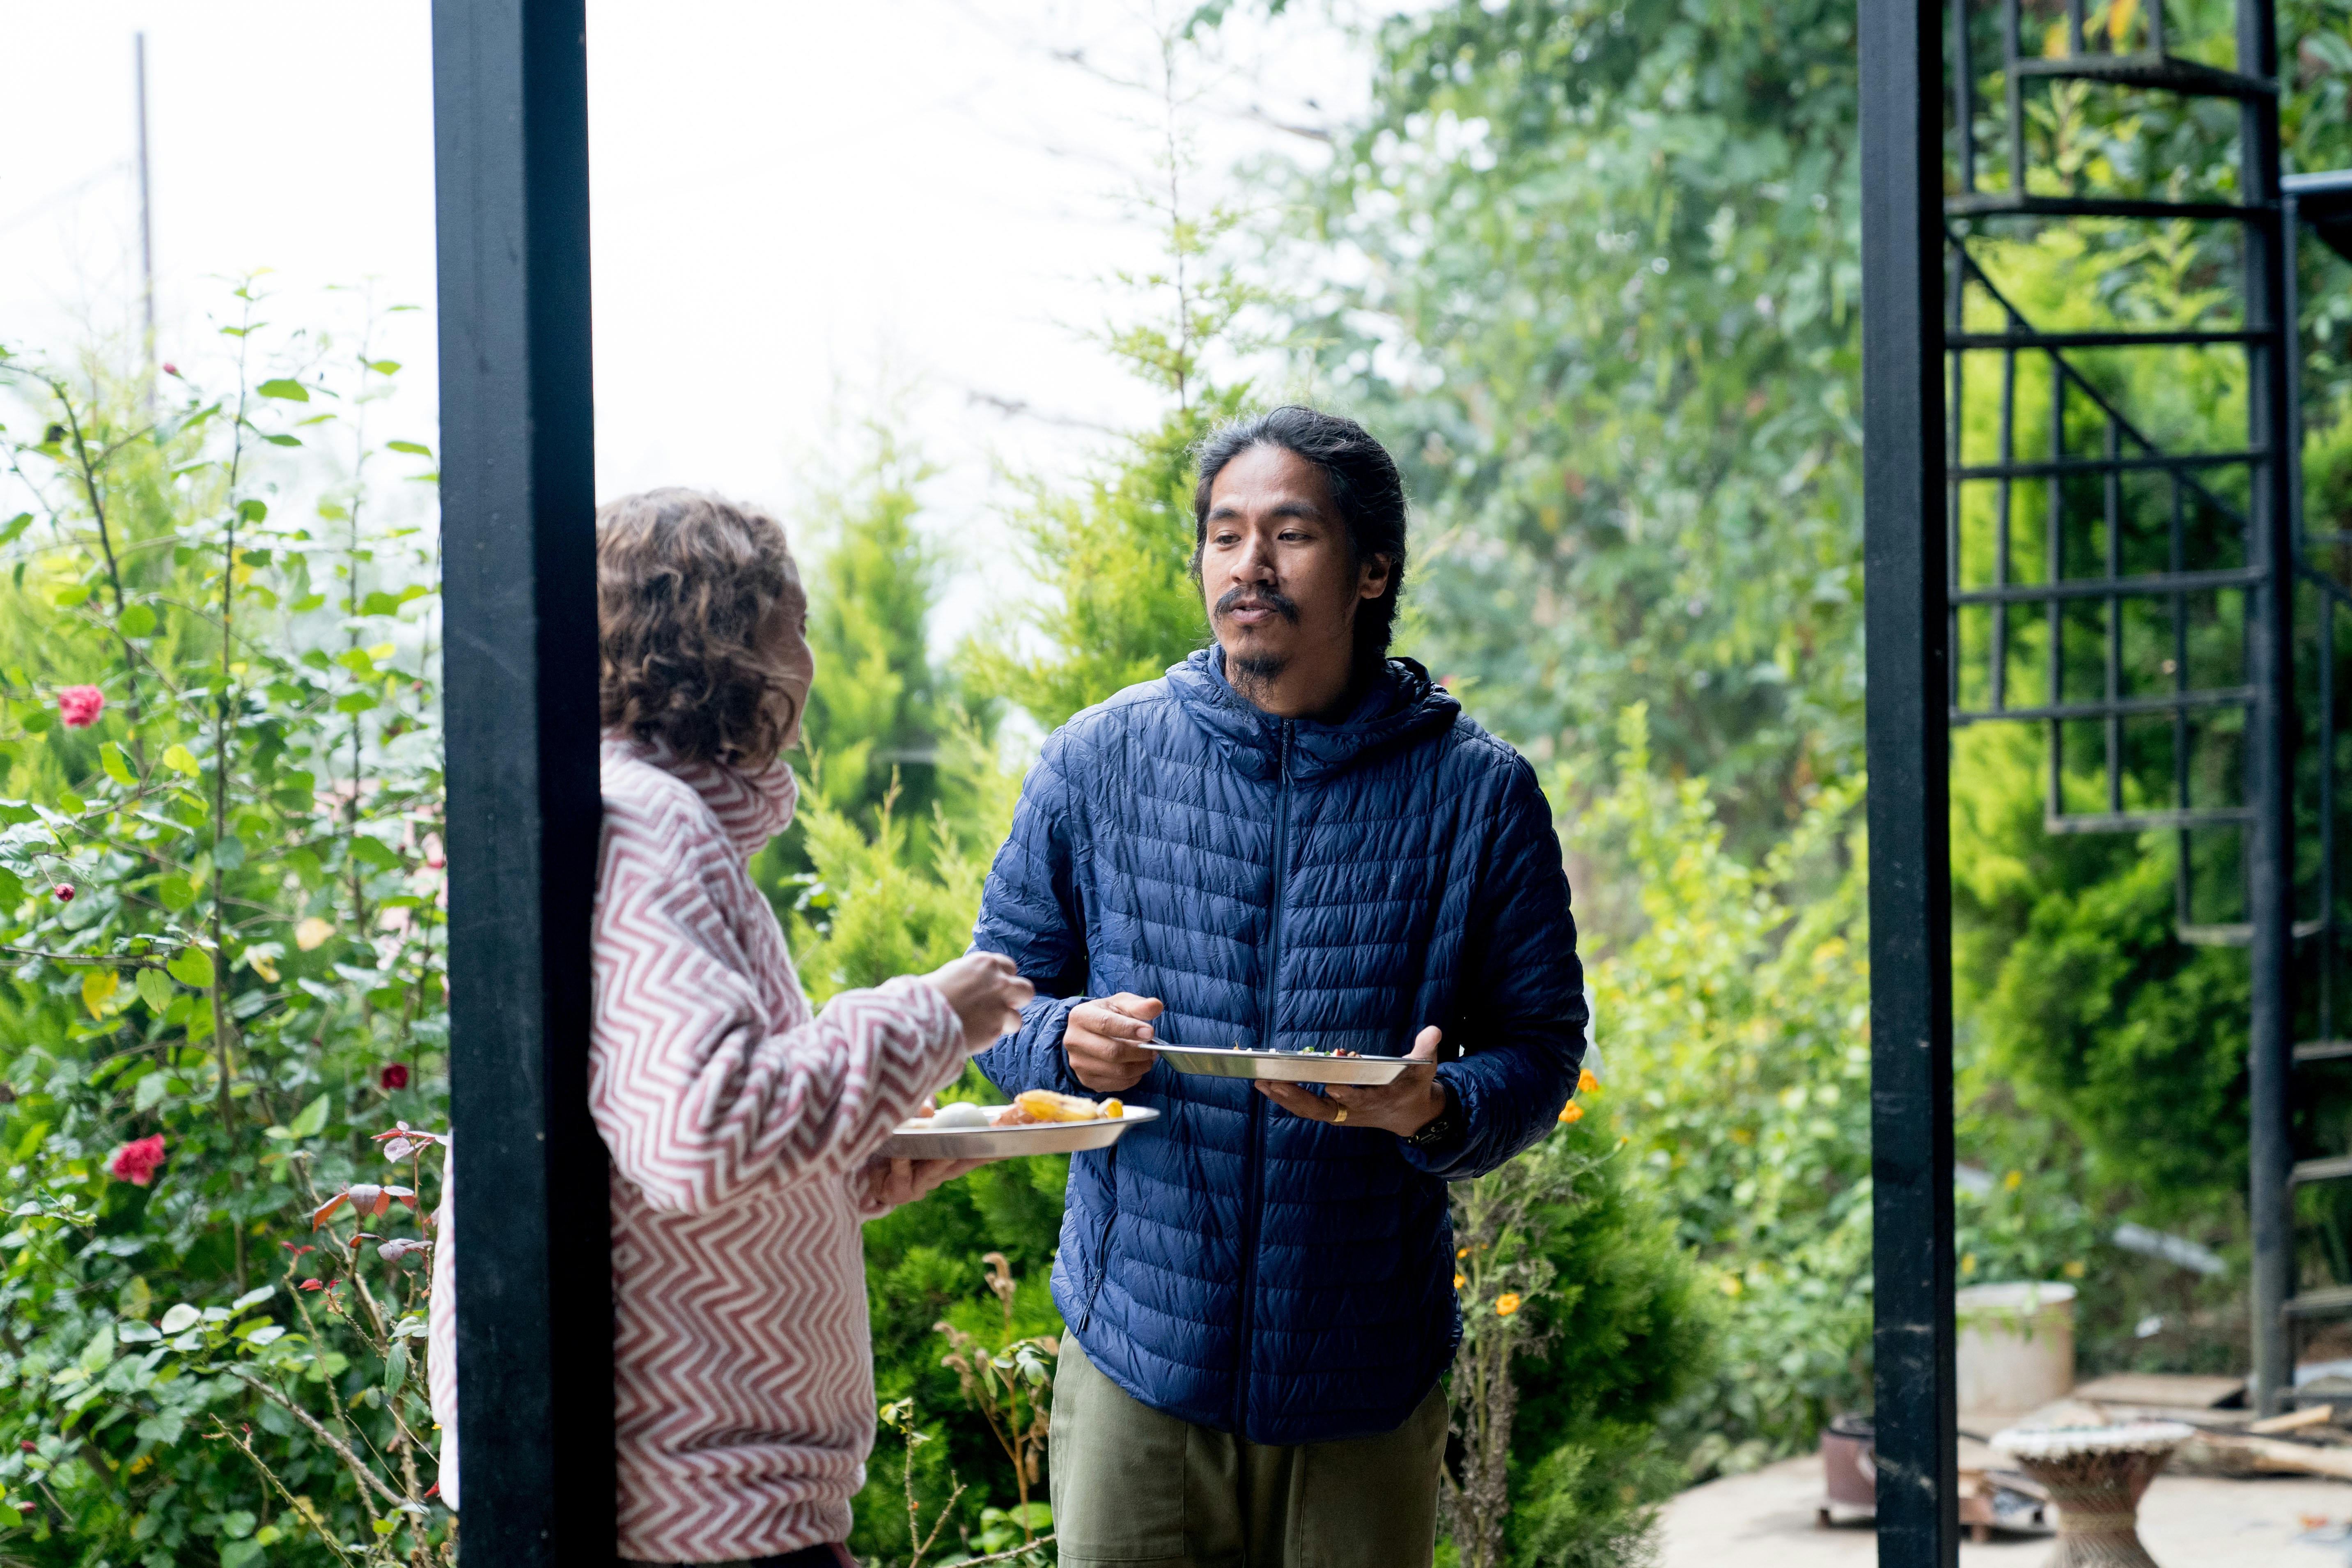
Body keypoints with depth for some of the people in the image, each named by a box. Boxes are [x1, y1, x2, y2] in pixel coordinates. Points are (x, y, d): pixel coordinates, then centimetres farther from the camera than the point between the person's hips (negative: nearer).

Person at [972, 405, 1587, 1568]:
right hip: (1139, 1343, 0)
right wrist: (1068, 1042, -13)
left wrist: (1437, 1110, -20)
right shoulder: (1099, 761, 3)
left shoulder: (1476, 792, 0)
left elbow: (1541, 1043, 2)